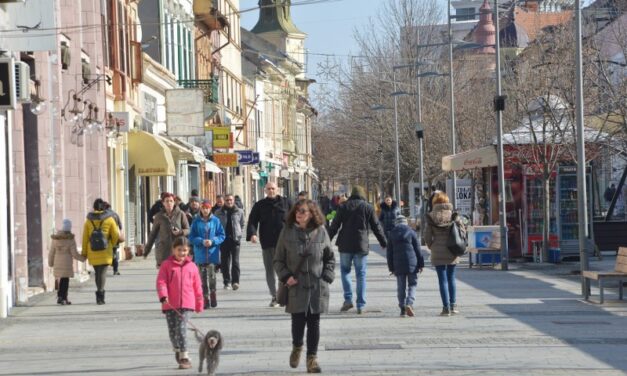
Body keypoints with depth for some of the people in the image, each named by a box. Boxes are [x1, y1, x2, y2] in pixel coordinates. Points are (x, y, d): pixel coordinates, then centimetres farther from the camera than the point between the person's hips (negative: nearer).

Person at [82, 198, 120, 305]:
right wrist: (112, 245, 19)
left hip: (93, 252, 2)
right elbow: (116, 235, -1)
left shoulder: (89, 220, 1)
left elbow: (85, 237, 1)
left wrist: (84, 252, 7)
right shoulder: (109, 219, -3)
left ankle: (100, 293, 23)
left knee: (97, 273, 16)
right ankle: (100, 293, -20)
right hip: (105, 252, -2)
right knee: (103, 272, -4)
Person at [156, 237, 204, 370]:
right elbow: (161, 281, -6)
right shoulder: (166, 265, 2)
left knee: (181, 329, -13)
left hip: (186, 305, -1)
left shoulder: (192, 267, 7)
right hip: (170, 304, 1)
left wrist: (199, 305, 15)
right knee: (172, 331, 10)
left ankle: (184, 357, -12)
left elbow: (197, 287, 12)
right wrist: (163, 296, -22)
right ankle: (177, 350, 38)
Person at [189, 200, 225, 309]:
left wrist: (212, 241, -14)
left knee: (212, 275, -10)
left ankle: (213, 295, 10)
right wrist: (202, 241, -15)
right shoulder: (196, 221, 1)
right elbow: (191, 237, 1)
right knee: (203, 277, 3)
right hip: (200, 254, 1)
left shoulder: (215, 221, 1)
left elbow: (221, 236, 2)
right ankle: (206, 299, 11)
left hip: (212, 253, -1)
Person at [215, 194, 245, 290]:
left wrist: (239, 233, 4)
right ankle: (227, 282, 13)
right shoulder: (219, 213, 5)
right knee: (225, 262, 5)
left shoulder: (239, 212, 5)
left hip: (235, 239, -1)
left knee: (235, 261, -9)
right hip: (224, 239, 1)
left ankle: (235, 281, -10)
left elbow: (242, 224, 13)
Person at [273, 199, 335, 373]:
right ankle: (297, 347, 26)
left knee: (314, 323, 4)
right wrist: (286, 276, -8)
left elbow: (330, 258, 11)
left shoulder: (321, 232, 1)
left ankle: (312, 357, 15)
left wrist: (326, 277, -1)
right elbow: (278, 259, 6)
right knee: (298, 321, -4)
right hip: (296, 286, -1)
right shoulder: (287, 232, -1)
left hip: (317, 287, 1)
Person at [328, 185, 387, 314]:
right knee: (361, 274, 5)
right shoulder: (368, 208, 1)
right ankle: (360, 305, 2)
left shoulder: (343, 207, 2)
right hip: (361, 246, 0)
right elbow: (376, 227, 5)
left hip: (345, 245, 0)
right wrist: (384, 243, 16)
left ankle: (348, 299, 0)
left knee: (345, 270, 14)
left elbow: (334, 226, 2)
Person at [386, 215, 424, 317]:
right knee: (412, 284, 6)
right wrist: (421, 264, 8)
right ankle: (409, 303, -16)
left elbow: (389, 252, 8)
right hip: (412, 263, -2)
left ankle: (403, 309, 6)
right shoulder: (411, 232, 0)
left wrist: (391, 267, 14)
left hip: (398, 264, 2)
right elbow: (418, 249, 1)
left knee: (401, 287, 7)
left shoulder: (392, 234, 6)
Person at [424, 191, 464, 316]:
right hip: (452, 253, 2)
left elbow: (427, 236, -7)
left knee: (442, 280, 2)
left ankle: (446, 307, 0)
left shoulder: (431, 217, -7)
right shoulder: (453, 215, -3)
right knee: (451, 278, 16)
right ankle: (453, 305, 17)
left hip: (438, 253, -2)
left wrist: (432, 247, 9)